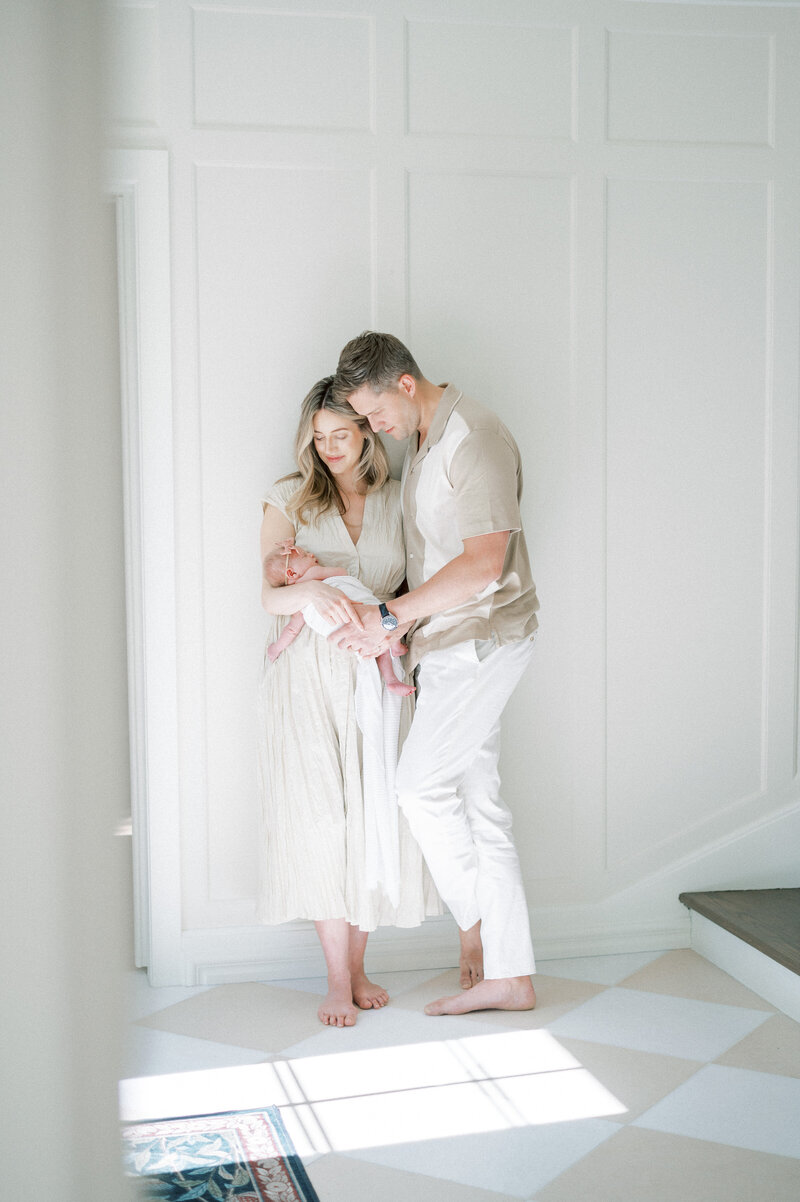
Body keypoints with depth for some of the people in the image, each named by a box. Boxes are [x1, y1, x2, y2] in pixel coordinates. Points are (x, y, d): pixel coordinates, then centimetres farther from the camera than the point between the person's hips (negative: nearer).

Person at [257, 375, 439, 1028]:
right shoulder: (291, 499, 3)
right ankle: (338, 979, 2)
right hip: (309, 674, -2)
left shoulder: (397, 500, 8)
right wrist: (312, 592, -27)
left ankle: (358, 965, 15)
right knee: (322, 821, -8)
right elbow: (268, 595, -6)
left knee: (375, 818, -1)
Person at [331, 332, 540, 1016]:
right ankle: (509, 976, 13)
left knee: (422, 782, -10)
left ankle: (476, 922, 11)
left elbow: (484, 563, -23)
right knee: (478, 799, 8)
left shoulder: (475, 439, -16)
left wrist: (391, 616, -19)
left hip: (484, 635, -9)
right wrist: (397, 628, 5)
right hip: (447, 641, 9)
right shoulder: (423, 441, 15)